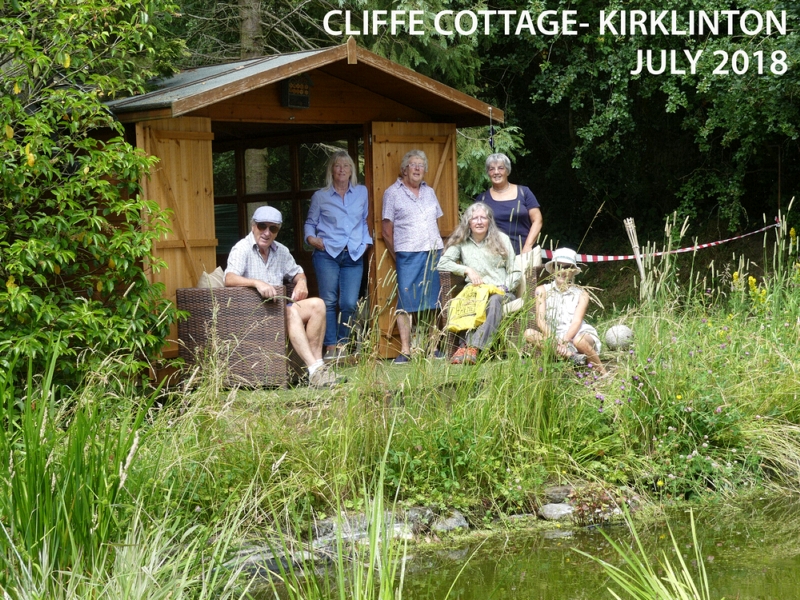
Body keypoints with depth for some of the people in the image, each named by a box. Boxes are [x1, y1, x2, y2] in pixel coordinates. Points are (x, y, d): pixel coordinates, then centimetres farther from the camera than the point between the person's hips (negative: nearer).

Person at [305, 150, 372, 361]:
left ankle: (342, 347, 6)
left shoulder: (362, 193, 14)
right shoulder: (320, 197, 9)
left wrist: (365, 242, 11)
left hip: (353, 256, 1)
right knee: (329, 302, -5)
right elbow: (310, 223, 14)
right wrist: (311, 237, -5)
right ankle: (330, 348, -1)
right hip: (327, 254, -1)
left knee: (349, 304, -7)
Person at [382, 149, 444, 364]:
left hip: (433, 253, 5)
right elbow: (386, 229, 1)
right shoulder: (392, 193, 2)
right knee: (406, 303, -6)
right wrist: (397, 256, 1)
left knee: (432, 301, 6)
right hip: (408, 255, -5)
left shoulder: (429, 192, 16)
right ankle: (405, 350, -5)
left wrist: (438, 249, 9)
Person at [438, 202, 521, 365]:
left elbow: (515, 272, 11)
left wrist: (504, 287, -8)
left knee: (494, 300, -38)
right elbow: (442, 263, 0)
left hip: (501, 292, 0)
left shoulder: (502, 239, 13)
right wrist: (467, 270, -10)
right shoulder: (462, 242, 11)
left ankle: (471, 347, -53)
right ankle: (470, 347, -50)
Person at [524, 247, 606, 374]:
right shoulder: (543, 291, 6)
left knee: (579, 341, -38)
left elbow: (577, 321, -8)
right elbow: (540, 320, -6)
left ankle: (602, 372, -14)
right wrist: (554, 342, -23)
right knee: (529, 334, -26)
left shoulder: (581, 294, 5)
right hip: (553, 337, 1)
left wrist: (565, 341, -28)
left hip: (579, 334, -1)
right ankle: (570, 356, -34)